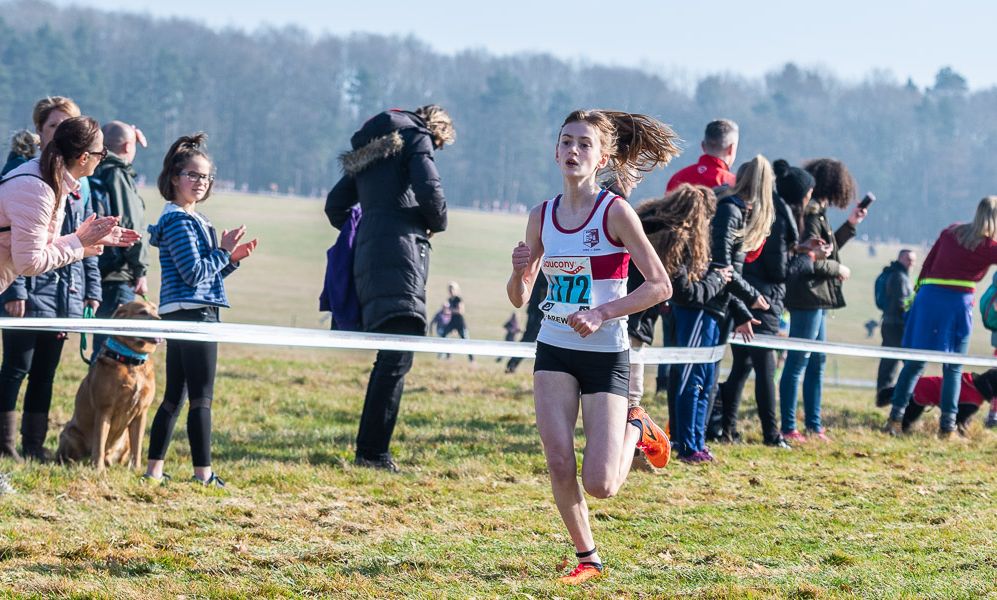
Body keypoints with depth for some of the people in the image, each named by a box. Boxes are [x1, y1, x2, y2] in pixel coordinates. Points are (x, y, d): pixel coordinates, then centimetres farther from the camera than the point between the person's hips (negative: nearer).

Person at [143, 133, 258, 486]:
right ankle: (203, 472, -6)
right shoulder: (178, 221, -12)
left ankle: (154, 470, 15)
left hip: (181, 317, 10)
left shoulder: (191, 219, 19)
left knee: (175, 396, 12)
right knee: (201, 397, -8)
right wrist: (224, 252, -8)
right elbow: (195, 273, -18)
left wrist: (232, 259, 9)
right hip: (194, 315, -10)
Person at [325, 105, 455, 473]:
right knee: (397, 358, -13)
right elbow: (429, 191, -11)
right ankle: (373, 451, -21)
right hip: (400, 252, -8)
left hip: (368, 258, 8)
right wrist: (437, 223, 7)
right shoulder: (416, 137, 5)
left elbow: (335, 206, 29)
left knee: (389, 357, 12)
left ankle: (369, 449, 8)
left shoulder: (369, 149, 28)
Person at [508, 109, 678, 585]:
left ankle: (636, 430, 23)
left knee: (599, 485, -8)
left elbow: (659, 286, -14)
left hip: (605, 354, -4)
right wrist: (520, 271, -13)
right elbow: (518, 298, 9)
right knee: (559, 465, -8)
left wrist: (602, 313, -23)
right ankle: (586, 558, 12)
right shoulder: (542, 216, 2)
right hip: (554, 351, 4)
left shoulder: (615, 213, -12)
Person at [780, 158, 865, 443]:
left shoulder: (815, 212, 14)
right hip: (809, 295, -11)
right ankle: (788, 428, -5)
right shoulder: (811, 214, -16)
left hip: (816, 300, 11)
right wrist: (838, 270, -7)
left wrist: (850, 225, 26)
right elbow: (809, 261, -21)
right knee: (798, 362, -7)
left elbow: (826, 249, 26)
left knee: (816, 362, 15)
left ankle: (814, 425, 21)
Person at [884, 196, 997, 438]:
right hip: (959, 302, -4)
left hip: (928, 297, 4)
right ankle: (947, 425, 0)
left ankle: (895, 418, 2)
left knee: (915, 362, 7)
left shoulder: (951, 231, 12)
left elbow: (928, 263, 14)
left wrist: (919, 290, 19)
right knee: (953, 369, 4)